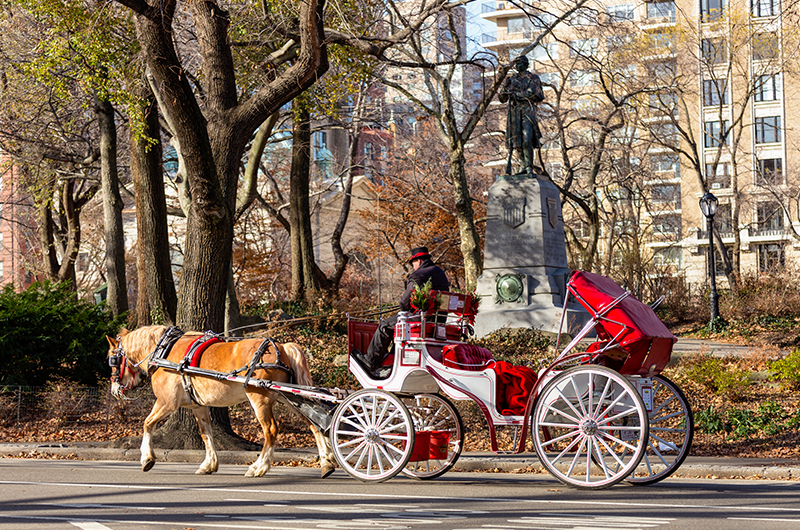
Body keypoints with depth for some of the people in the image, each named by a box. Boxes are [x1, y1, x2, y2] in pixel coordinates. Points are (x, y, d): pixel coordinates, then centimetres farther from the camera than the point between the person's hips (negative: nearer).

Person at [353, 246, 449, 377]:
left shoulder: (417, 276, -15)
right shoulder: (442, 273, 13)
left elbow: (405, 300, -15)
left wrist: (403, 309, 9)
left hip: (421, 317, -9)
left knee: (385, 325, 7)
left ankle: (371, 362, 14)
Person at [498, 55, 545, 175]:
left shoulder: (533, 78, 5)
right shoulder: (512, 79, 18)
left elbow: (533, 95, -8)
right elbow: (502, 99, 17)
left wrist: (516, 94, -9)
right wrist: (505, 88, -4)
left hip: (527, 111, -5)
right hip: (514, 113, 5)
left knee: (527, 140, -18)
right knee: (517, 142, 2)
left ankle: (529, 167, -16)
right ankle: (523, 167, 7)